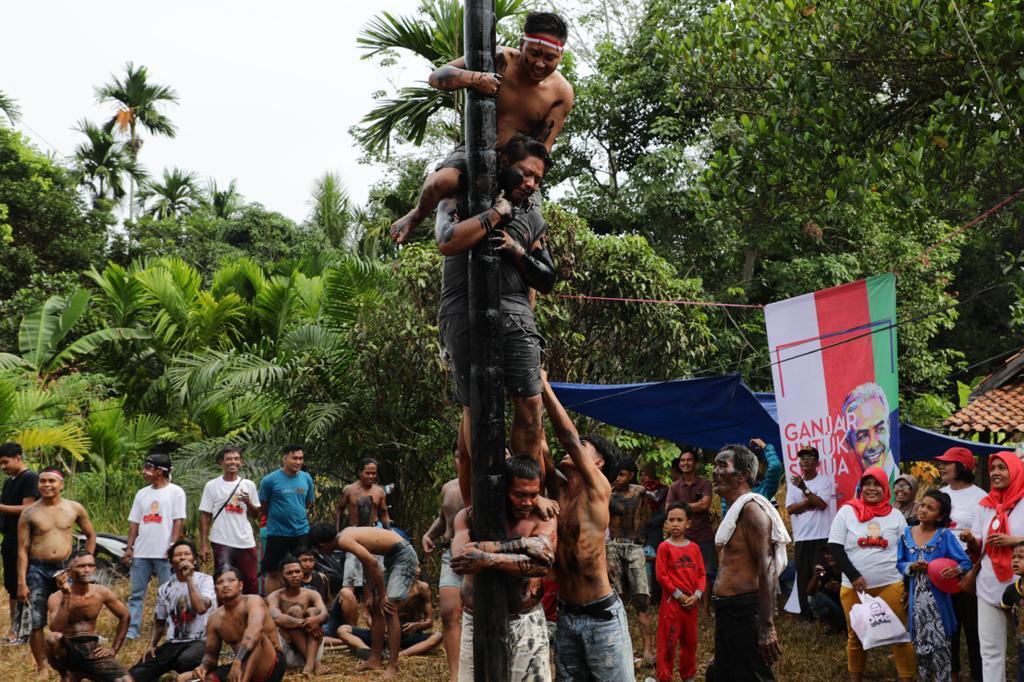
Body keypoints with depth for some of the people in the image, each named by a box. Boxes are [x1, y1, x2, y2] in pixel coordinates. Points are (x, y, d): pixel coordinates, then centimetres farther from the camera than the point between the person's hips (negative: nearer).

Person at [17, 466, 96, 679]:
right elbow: (23, 549, -2)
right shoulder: (29, 513, -2)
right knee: (37, 623, -1)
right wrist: (21, 582, -7)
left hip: (66, 568, 1)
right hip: (38, 570, -1)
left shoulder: (74, 509, 3)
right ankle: (41, 668, 10)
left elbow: (91, 536, 16)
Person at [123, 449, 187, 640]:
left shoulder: (175, 492, -2)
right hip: (141, 552, 5)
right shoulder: (142, 493, 13)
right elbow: (134, 523, 13)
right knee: (136, 594, 5)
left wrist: (173, 546, -13)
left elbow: (178, 521, -6)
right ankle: (131, 631, 8)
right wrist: (129, 547, 6)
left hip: (164, 553, -5)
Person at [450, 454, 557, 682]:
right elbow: (459, 558, -22)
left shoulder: (543, 518, -2)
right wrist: (519, 544, -24)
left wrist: (488, 558, -29)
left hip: (526, 623, -1)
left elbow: (542, 562, -21)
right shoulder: (469, 516, -2)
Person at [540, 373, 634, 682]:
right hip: (566, 615, 6)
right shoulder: (555, 490, 7)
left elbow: (570, 438, -20)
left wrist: (544, 385, -19)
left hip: (601, 615, -6)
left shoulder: (598, 490, -10)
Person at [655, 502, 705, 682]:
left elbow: (701, 574, 6)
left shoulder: (694, 548, 6)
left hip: (691, 602, 5)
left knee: (690, 642, 15)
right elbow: (661, 575, -11)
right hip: (671, 602, -5)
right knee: (668, 643, -2)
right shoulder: (664, 547, -7)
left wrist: (696, 595, -8)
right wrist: (679, 595, -14)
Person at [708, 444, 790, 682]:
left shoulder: (751, 508, -14)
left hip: (745, 611, -10)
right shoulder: (734, 510, 17)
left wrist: (766, 627, -27)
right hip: (727, 610, 10)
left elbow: (766, 570, -22)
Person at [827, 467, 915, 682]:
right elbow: (835, 547, -3)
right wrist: (854, 576, -13)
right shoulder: (847, 512, 0)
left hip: (891, 585, 0)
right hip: (853, 587, 0)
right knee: (855, 636, 12)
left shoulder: (895, 515, 5)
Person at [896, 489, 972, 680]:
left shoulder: (945, 535, -5)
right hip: (916, 598, 3)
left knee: (939, 643, -2)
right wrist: (912, 567, -11)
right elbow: (899, 564, 9)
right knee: (920, 643, 10)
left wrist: (956, 571, -28)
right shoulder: (907, 534, 5)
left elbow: (965, 562, -7)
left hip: (937, 598, -3)